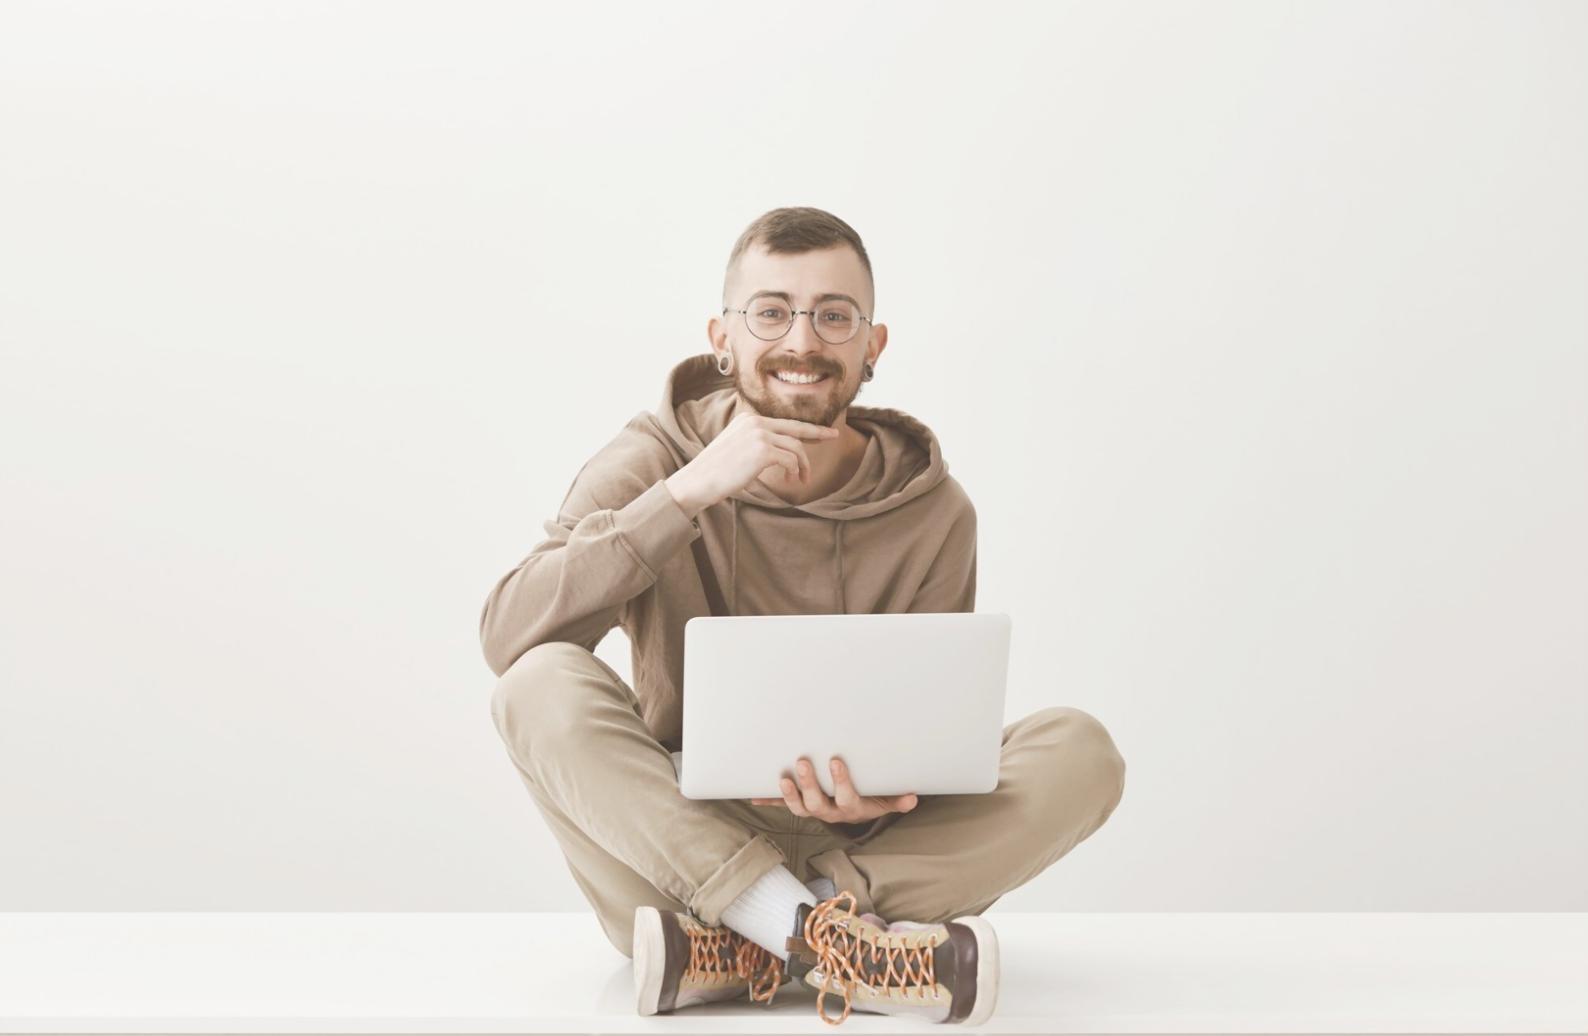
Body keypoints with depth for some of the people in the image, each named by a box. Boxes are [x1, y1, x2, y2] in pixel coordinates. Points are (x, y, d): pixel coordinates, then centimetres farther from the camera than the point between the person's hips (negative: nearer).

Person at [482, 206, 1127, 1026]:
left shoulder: (931, 511, -2)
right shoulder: (650, 465, -4)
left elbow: (924, 731, 1)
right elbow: (506, 635, -19)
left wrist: (873, 794, -24)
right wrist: (689, 493, -25)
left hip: (863, 846, 2)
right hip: (676, 840, -1)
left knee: (1079, 749, -22)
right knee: (544, 681, -27)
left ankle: (733, 956, -30)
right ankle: (824, 937, -34)